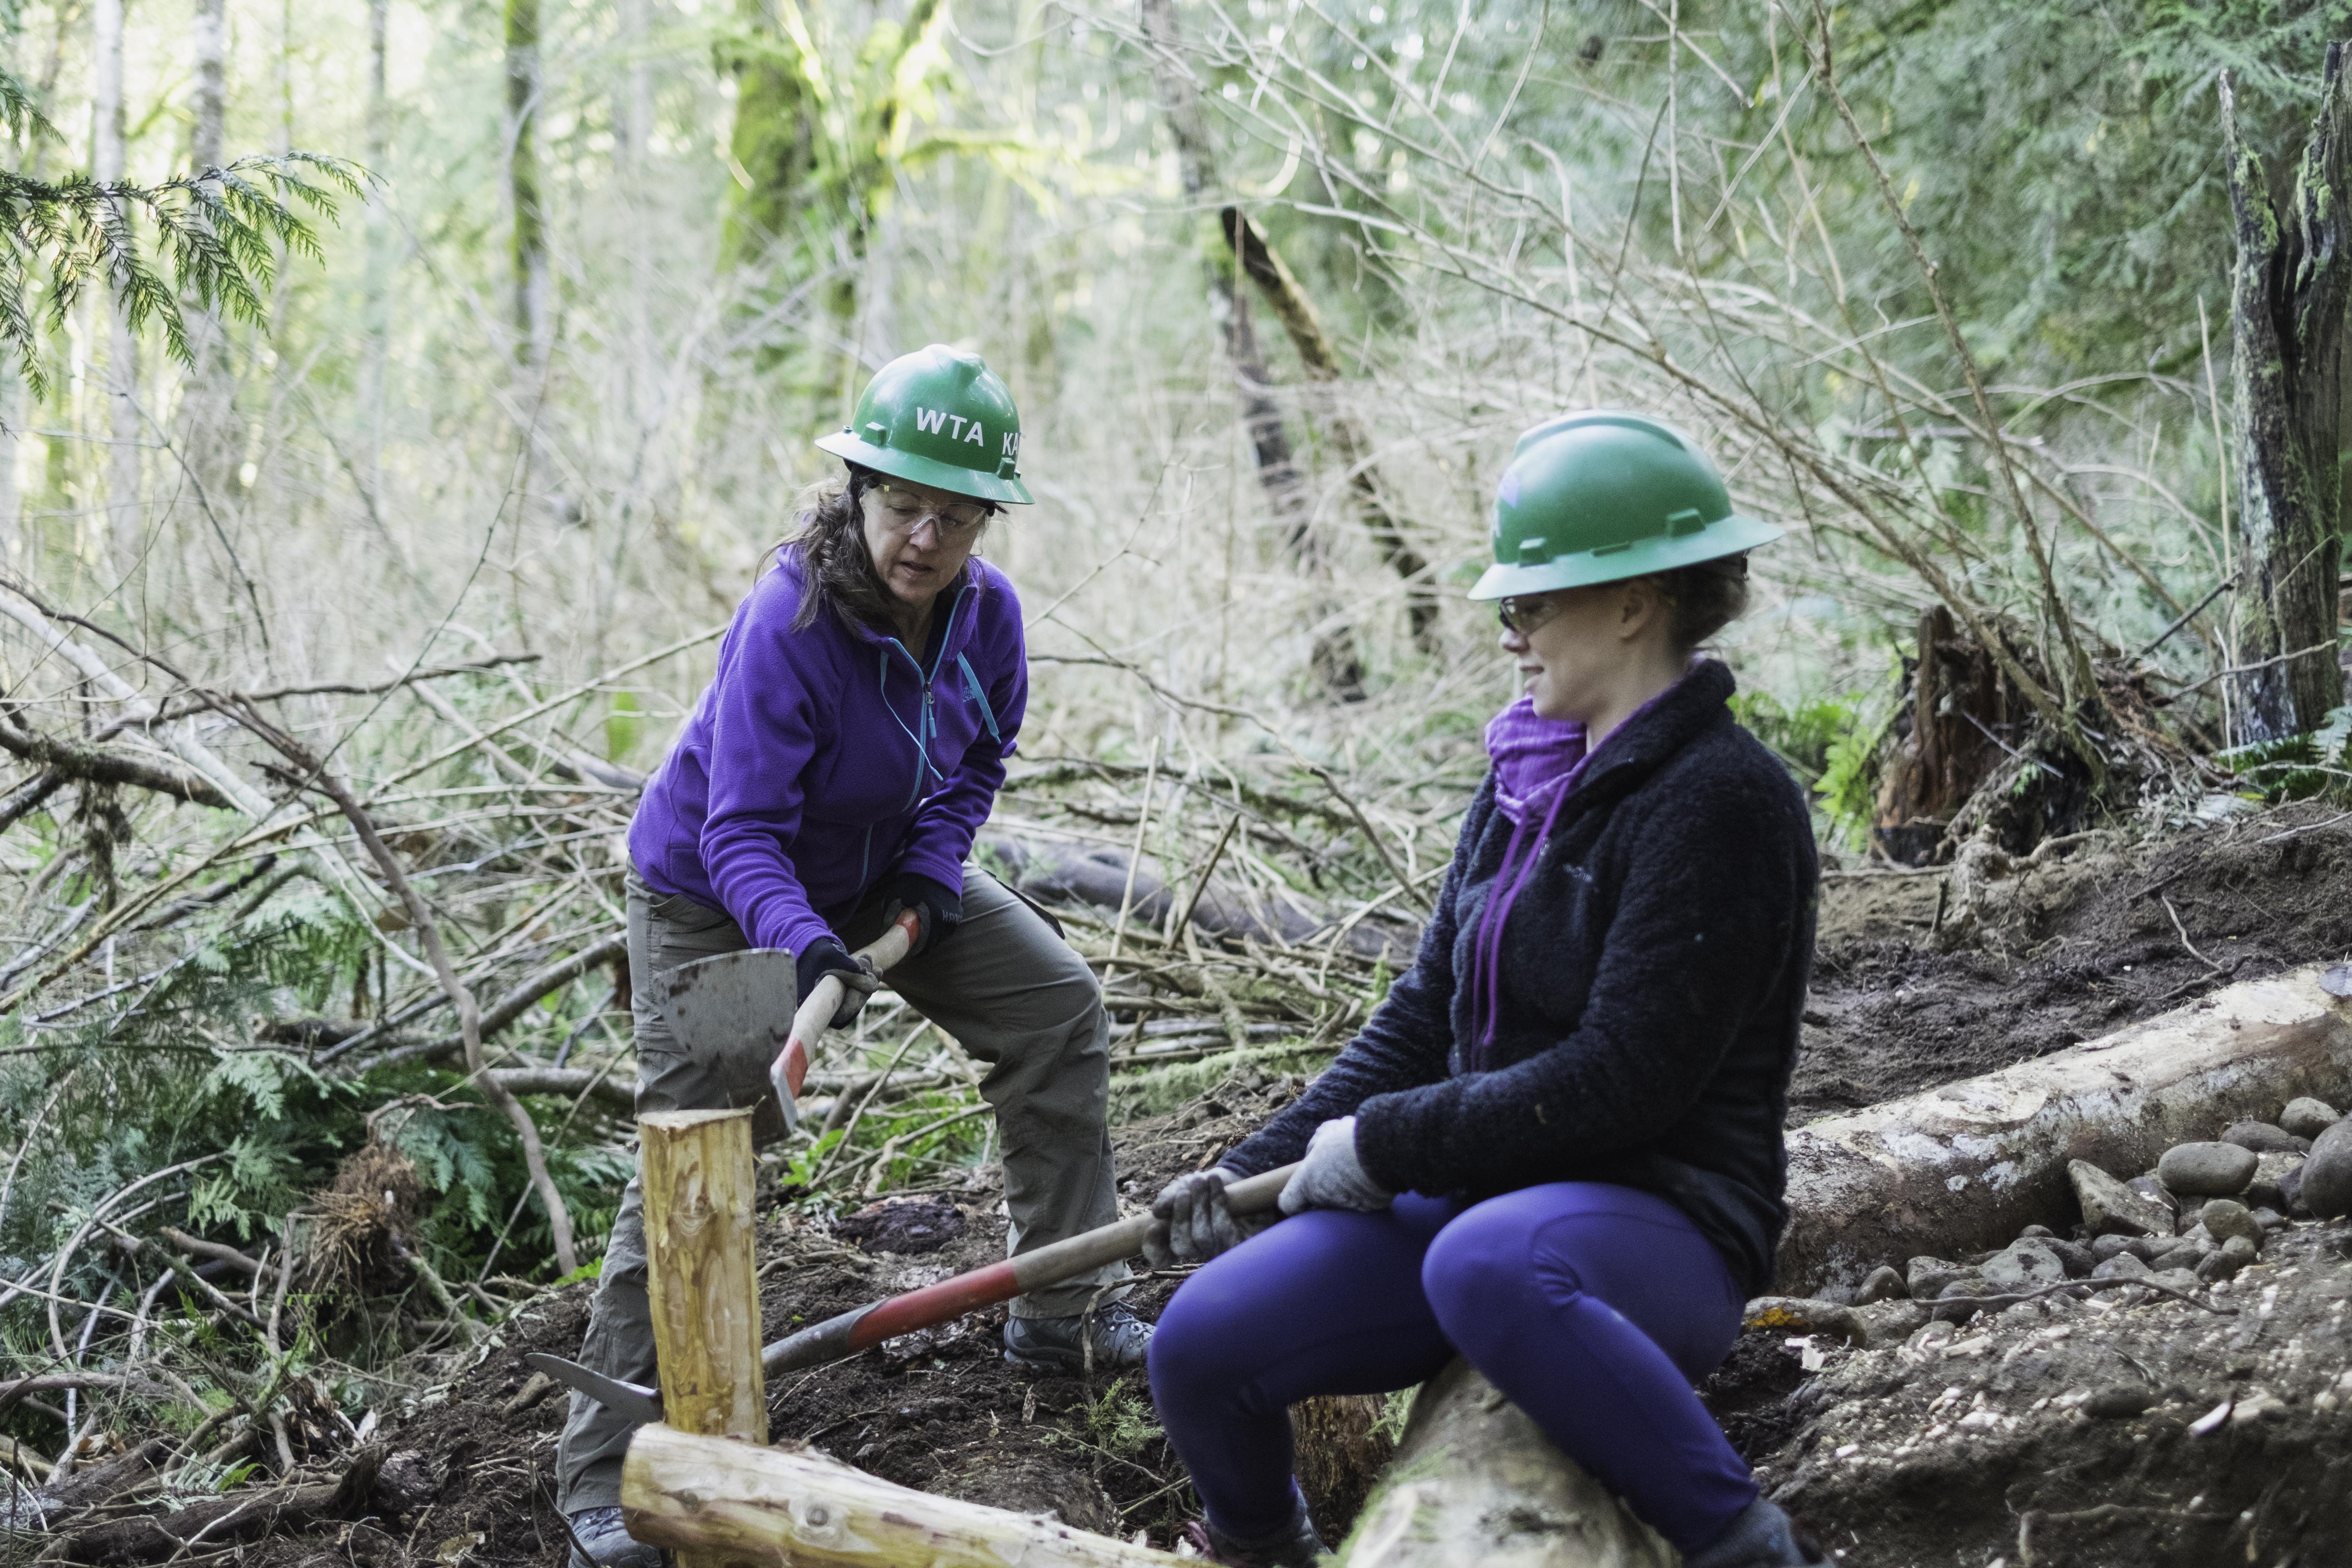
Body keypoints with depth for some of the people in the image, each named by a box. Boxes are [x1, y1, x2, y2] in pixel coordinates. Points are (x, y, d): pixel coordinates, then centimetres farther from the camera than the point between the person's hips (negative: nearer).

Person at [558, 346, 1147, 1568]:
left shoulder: (988, 612, -16)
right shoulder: (788, 623, -35)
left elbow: (979, 756, 5)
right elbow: (741, 831, -37)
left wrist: (933, 868, -11)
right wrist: (801, 946, -53)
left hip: (885, 873, 7)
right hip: (717, 894, -6)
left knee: (1059, 1007, 3)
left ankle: (1066, 1316, 18)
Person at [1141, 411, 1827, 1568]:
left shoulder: (1719, 799, -14)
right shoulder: (1527, 783, 13)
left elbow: (1620, 1081, -20)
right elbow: (1424, 1018, 16)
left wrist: (1386, 1144, -13)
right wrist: (1254, 1175, 7)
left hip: (1658, 1221, -7)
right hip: (1478, 1190, 8)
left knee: (1489, 1264, -42)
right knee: (1200, 1343, -11)